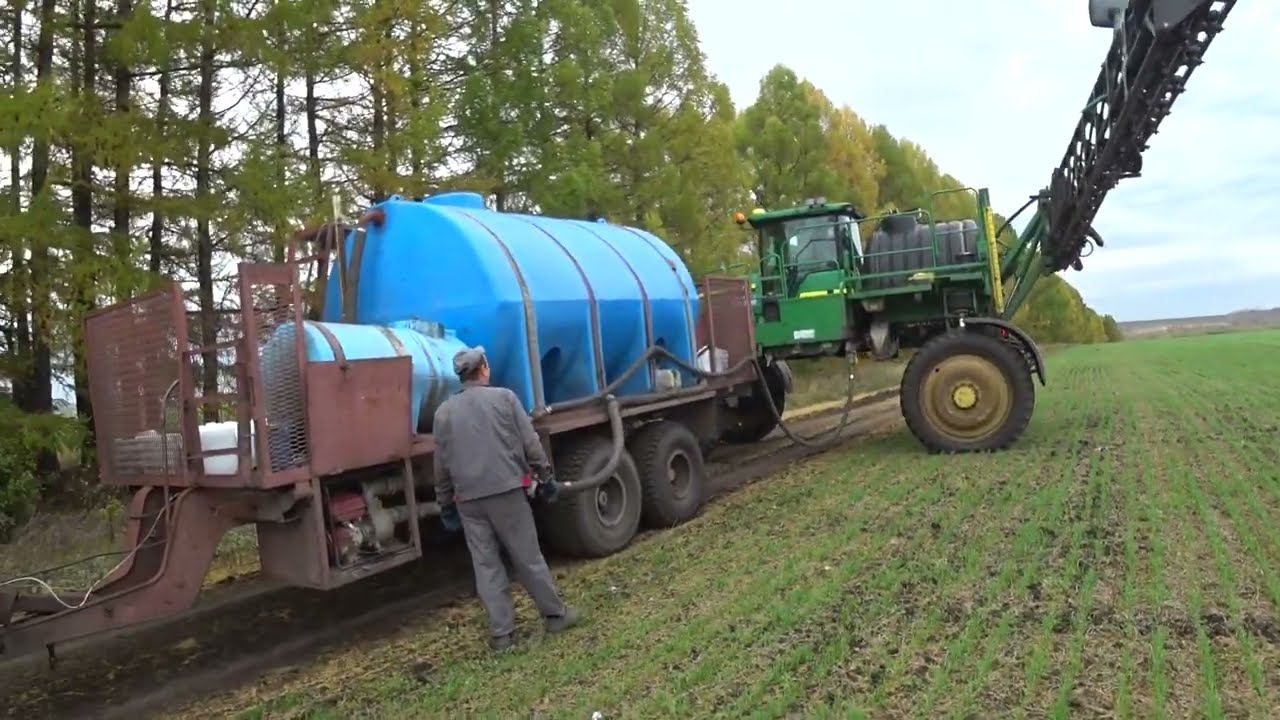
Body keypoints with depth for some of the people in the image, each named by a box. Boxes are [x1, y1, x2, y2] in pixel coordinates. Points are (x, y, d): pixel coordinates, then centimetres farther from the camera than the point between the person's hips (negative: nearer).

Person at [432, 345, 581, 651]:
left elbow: (442, 463, 11)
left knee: (485, 565, 7)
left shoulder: (444, 411, 9)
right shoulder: (504, 397, 1)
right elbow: (531, 443, -2)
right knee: (528, 557, 7)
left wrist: (445, 503, 19)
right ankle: (556, 614, 18)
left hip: (468, 498, 2)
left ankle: (501, 632, 10)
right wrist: (546, 476, 8)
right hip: (507, 490, -2)